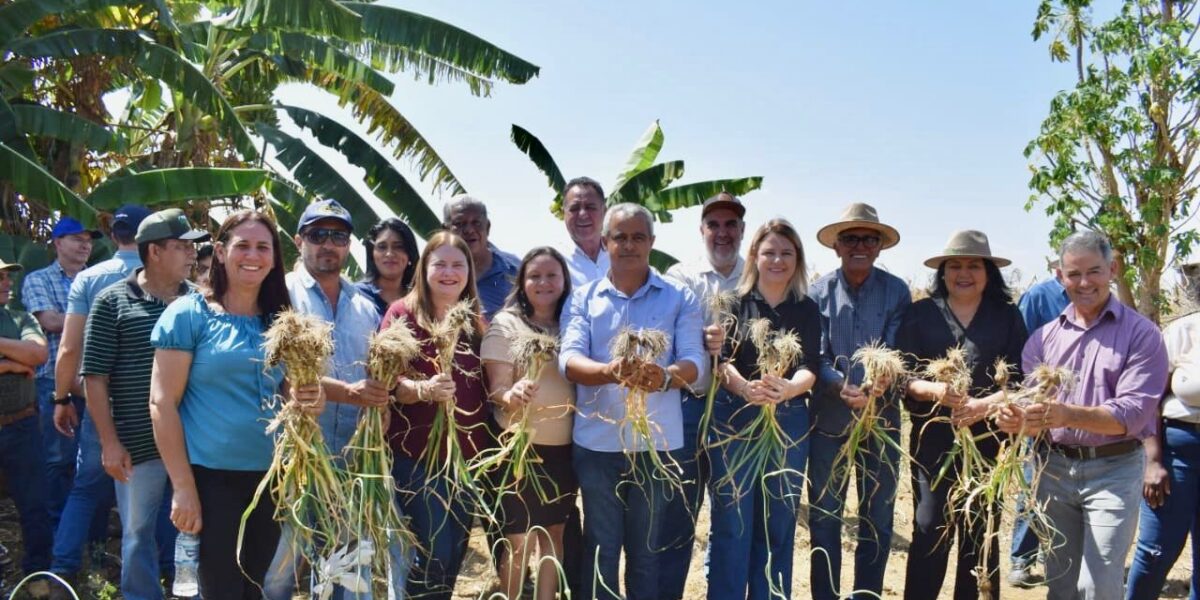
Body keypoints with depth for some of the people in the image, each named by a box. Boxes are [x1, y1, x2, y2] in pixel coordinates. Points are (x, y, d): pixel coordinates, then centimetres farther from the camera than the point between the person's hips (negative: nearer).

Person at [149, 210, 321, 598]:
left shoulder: (279, 321, 6)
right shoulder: (188, 314, -8)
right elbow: (162, 403, -10)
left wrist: (308, 400, -10)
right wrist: (183, 486, -14)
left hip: (269, 476, 5)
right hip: (211, 477, -5)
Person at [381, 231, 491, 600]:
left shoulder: (476, 320, 10)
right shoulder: (403, 313, -4)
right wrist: (422, 389, -30)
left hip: (469, 453, 5)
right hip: (417, 454, -5)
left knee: (456, 552, 12)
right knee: (436, 552, -7)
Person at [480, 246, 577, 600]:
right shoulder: (505, 324, -7)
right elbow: (497, 389, -11)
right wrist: (514, 396, -33)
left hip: (564, 446, 5)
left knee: (555, 534, 14)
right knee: (520, 542, -2)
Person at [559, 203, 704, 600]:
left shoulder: (679, 298, 3)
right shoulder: (584, 298, 5)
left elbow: (695, 361, -7)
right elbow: (569, 359, -8)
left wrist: (666, 376, -30)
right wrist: (610, 371, -30)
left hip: (657, 441, 0)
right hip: (597, 441, 1)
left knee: (646, 550, 12)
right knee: (600, 548, 10)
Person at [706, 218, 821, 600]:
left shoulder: (807, 310, 6)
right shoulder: (734, 303, 2)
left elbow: (810, 367, -5)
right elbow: (721, 360, -8)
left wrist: (787, 388, -28)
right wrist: (746, 389, -30)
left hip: (789, 424, 2)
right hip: (734, 422, -2)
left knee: (778, 524, 10)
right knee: (731, 524, 2)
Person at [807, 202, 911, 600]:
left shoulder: (896, 291, -2)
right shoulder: (820, 292, -1)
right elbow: (815, 356, -7)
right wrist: (843, 387, -25)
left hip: (881, 417, 0)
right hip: (829, 418, 0)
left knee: (877, 520, 11)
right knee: (824, 518, 8)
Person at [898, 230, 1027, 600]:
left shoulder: (1008, 317, 5)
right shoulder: (920, 314, 3)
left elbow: (1020, 379, -2)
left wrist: (983, 405, -20)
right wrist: (936, 391, -22)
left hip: (988, 439, 1)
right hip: (933, 438, -1)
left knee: (981, 533, 8)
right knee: (929, 531, -1)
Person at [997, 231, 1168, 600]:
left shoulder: (1141, 334, -7)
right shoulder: (1044, 337, 6)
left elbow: (1132, 412, -18)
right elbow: (1026, 399, 0)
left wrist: (1068, 415, -34)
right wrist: (1015, 417, -24)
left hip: (1114, 471, -4)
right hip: (1054, 467, 4)